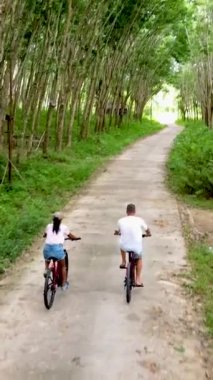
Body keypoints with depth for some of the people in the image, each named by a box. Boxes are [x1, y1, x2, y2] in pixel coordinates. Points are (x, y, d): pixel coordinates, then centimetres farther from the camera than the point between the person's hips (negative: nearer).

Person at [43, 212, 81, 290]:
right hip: (57, 248, -2)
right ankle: (64, 284, 23)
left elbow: (44, 235, 32)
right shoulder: (64, 227, 11)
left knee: (47, 261, 36)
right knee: (63, 266, 21)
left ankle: (46, 269, 8)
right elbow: (72, 237, 18)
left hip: (47, 248, 2)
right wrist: (76, 238, 39)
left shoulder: (49, 226, 17)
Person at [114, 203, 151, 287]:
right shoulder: (139, 220, -3)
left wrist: (117, 232, 43)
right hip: (137, 247, -1)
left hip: (125, 246, 1)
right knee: (139, 259, 30)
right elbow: (147, 230, 15)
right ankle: (138, 280, 27)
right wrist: (148, 233, 38)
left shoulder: (121, 221, -1)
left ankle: (123, 262, 38)